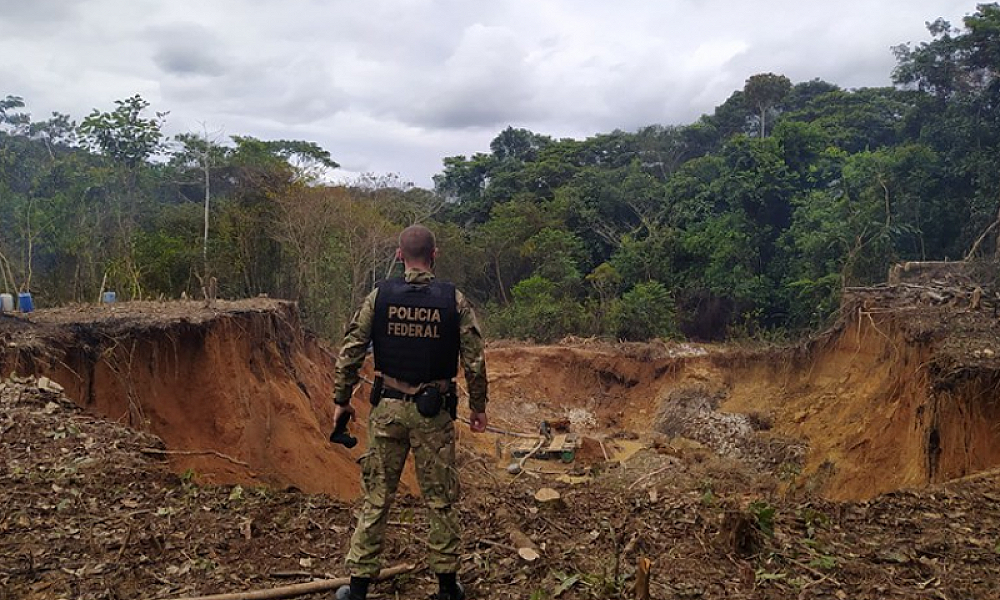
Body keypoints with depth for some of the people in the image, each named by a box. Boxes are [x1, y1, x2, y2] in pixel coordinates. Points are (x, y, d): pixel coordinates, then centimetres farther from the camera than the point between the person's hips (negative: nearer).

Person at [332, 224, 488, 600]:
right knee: (440, 501, 11)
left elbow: (350, 352, -2)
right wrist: (478, 406, 7)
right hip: (434, 413, -1)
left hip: (387, 408, 1)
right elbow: (474, 361, -5)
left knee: (377, 497, 11)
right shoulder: (454, 300, -6)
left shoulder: (379, 296, -3)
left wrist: (342, 400, 9)